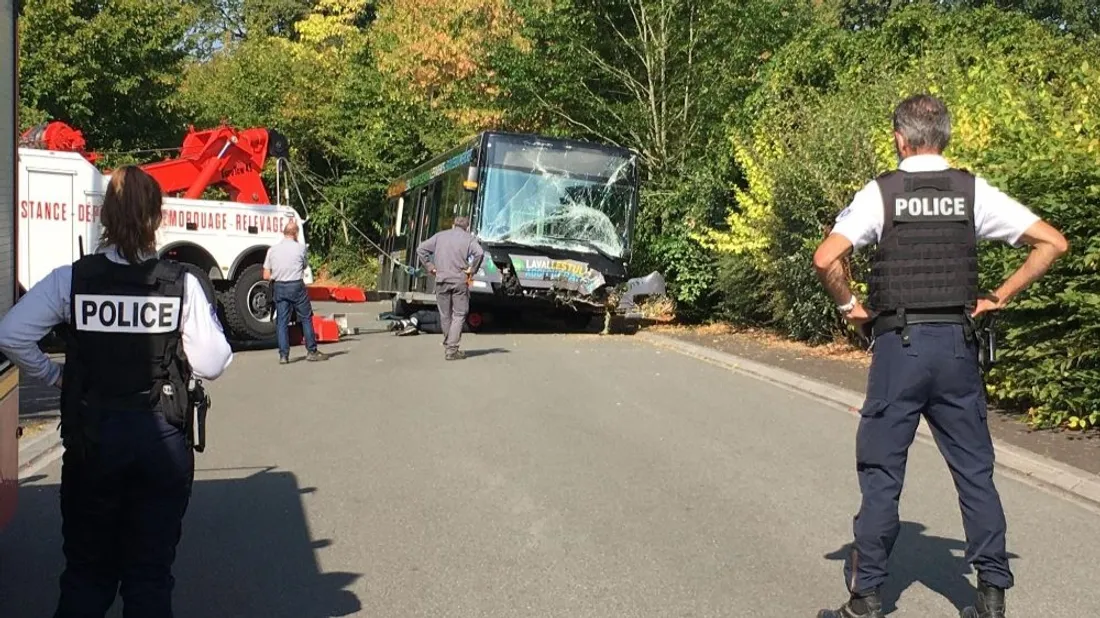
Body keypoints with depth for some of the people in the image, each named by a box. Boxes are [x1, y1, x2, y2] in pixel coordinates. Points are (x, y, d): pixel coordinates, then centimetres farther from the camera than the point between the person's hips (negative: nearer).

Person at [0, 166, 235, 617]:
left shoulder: (70, 279, -6)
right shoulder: (182, 284, -8)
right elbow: (212, 365, -9)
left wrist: (51, 375, 3)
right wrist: (207, 321, 9)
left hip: (92, 438, 1)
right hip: (163, 440, 0)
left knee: (86, 568, 17)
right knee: (151, 572, 12)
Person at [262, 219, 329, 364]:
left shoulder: (272, 249, 2)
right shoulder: (300, 247, -6)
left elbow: (266, 276, 2)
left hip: (278, 287, 3)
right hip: (296, 286, -3)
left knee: (281, 321, 6)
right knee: (306, 318, 7)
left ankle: (283, 355, 5)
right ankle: (311, 351, 11)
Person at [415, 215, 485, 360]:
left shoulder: (440, 236, 13)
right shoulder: (469, 238, 3)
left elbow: (421, 249, 8)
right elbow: (479, 253, -15)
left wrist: (430, 267, 8)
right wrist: (472, 269, -5)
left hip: (441, 280, 3)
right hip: (460, 280, -3)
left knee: (445, 315, 13)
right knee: (459, 314, 1)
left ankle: (447, 346, 21)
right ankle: (452, 349, -7)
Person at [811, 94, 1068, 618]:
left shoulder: (881, 192, -4)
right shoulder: (973, 192, 3)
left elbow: (825, 260, -15)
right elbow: (1052, 243, 2)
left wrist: (849, 306, 0)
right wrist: (1000, 298, 6)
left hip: (899, 343, -3)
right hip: (959, 344, 3)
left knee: (881, 472, 4)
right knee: (975, 470, 11)